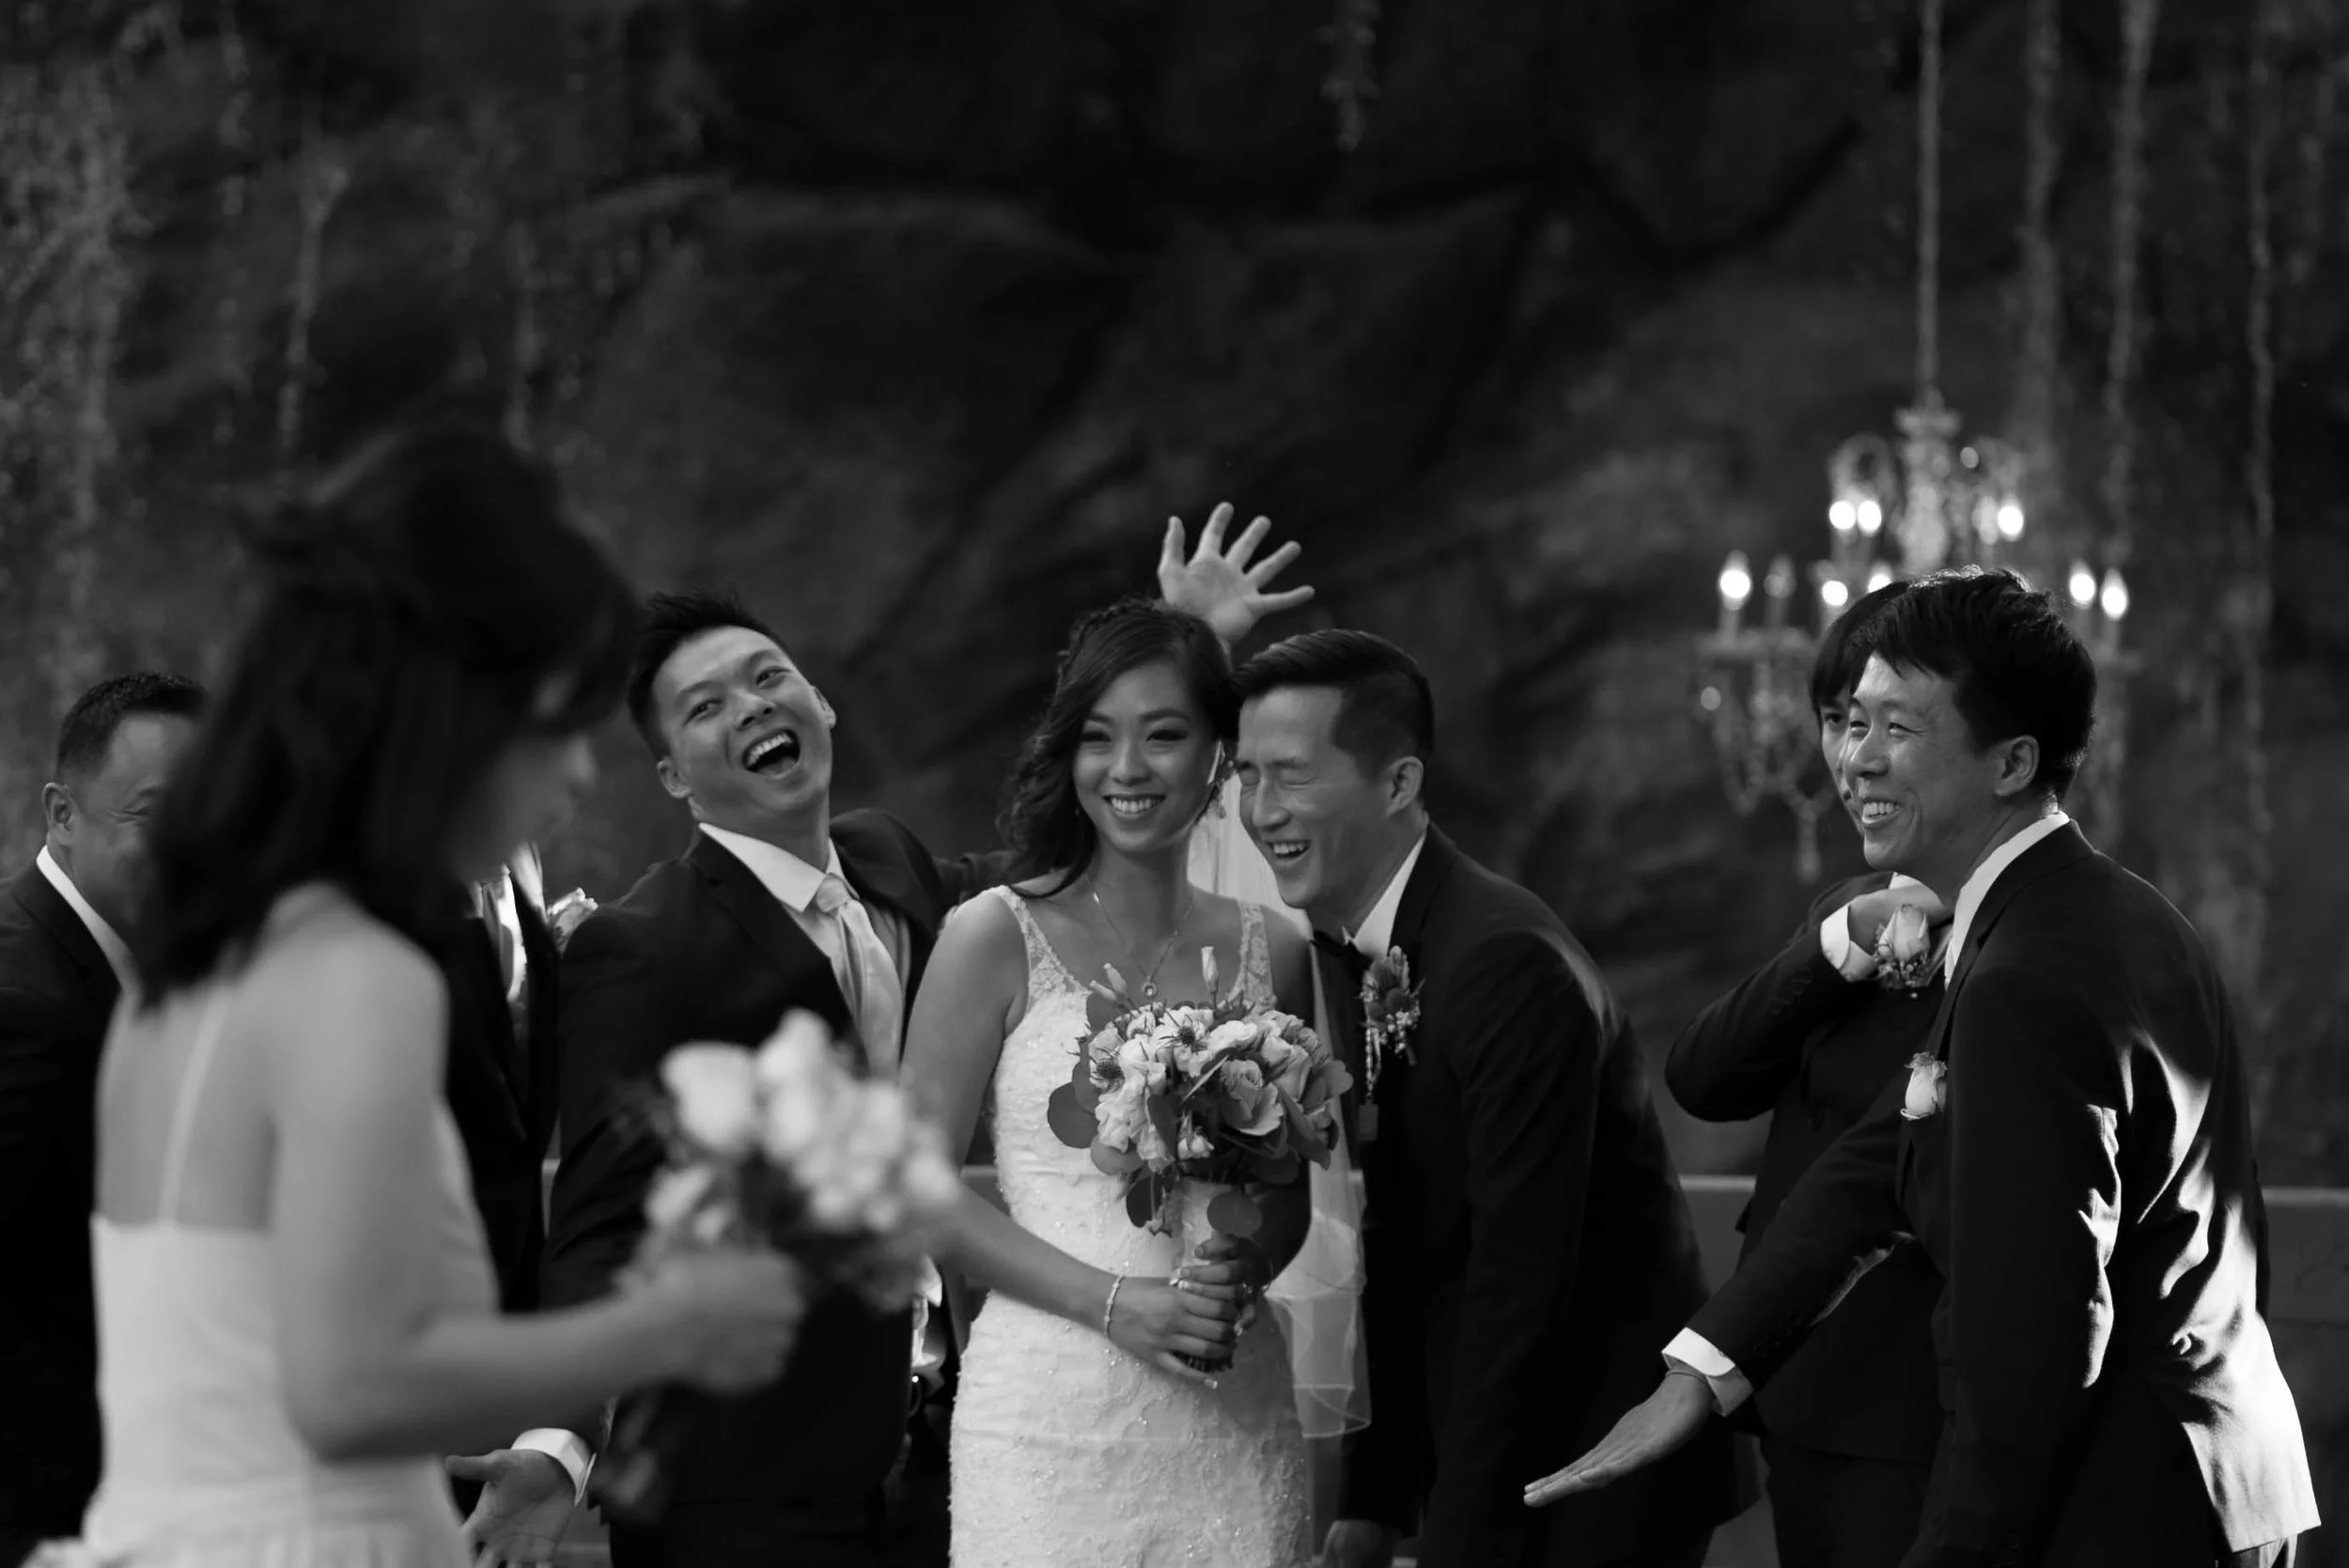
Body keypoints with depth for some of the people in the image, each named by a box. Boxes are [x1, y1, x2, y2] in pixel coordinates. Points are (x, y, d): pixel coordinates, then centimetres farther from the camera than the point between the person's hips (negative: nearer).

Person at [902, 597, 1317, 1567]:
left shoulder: (1272, 953, 7)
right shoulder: (998, 939, -3)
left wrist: (1249, 1261, -5)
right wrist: (1112, 1302, -13)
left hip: (1235, 1422, 3)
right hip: (1054, 1414, -3)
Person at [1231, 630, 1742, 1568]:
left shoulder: (1507, 963, -22)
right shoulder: (1346, 957, 5)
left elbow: (1520, 1280, -23)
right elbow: (1394, 1246, 9)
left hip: (1605, 1472, -8)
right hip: (1473, 1449, 8)